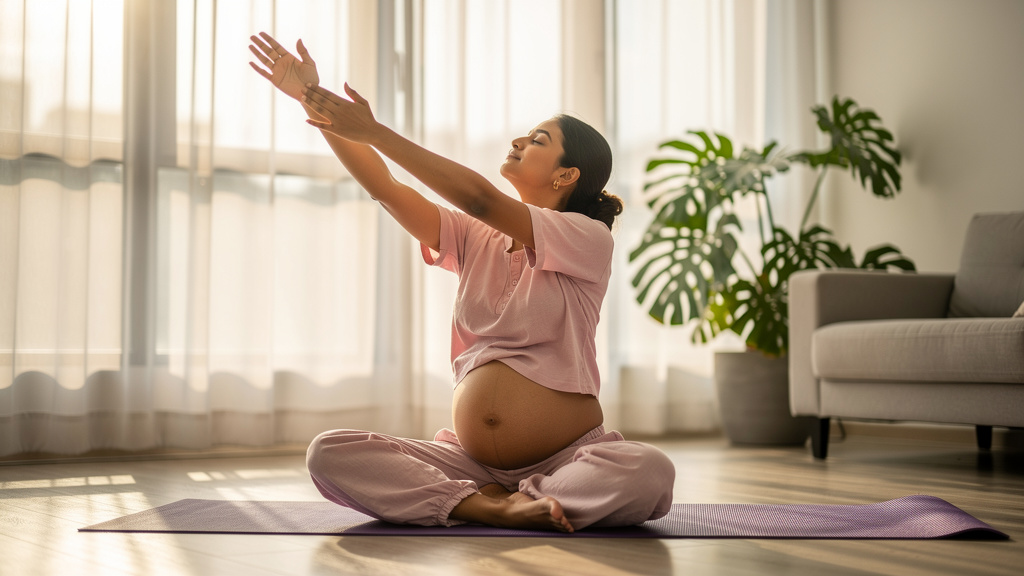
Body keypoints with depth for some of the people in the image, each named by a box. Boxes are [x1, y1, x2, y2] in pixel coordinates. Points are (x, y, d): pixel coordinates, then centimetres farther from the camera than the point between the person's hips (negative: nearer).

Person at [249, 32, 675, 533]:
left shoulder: (589, 239, -5)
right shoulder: (477, 240, 11)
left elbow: (479, 200, -17)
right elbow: (383, 187, 1)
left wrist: (374, 131, -18)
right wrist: (311, 99, -6)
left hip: (568, 454, -4)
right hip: (469, 458, 4)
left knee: (650, 472, -36)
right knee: (329, 454, -16)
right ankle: (496, 508, -18)